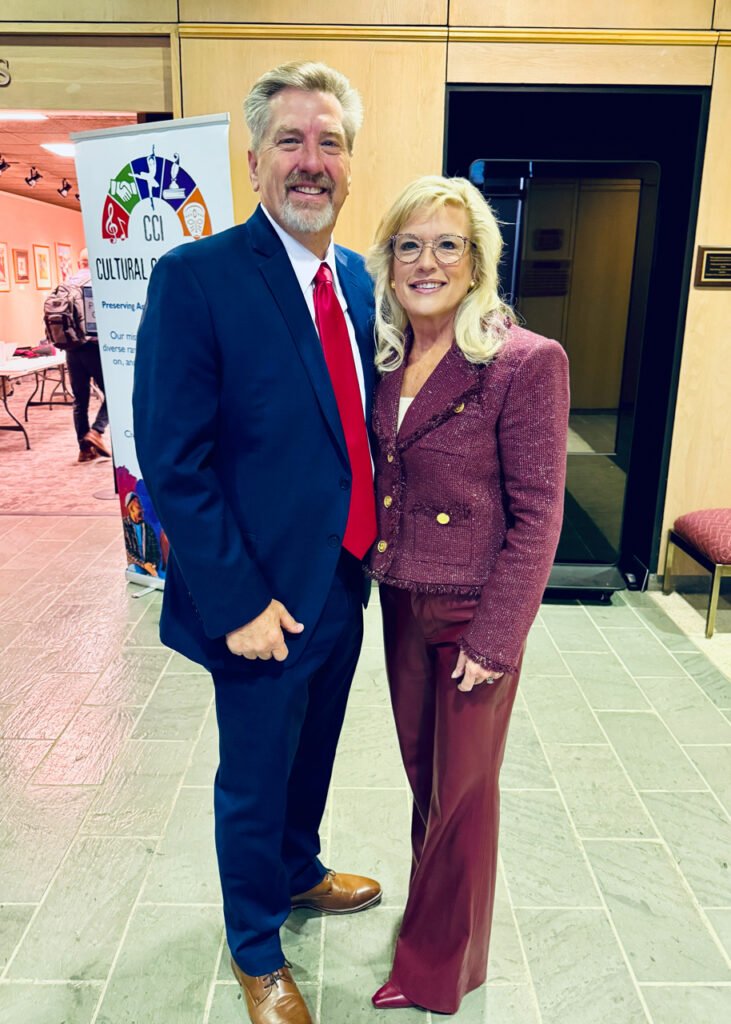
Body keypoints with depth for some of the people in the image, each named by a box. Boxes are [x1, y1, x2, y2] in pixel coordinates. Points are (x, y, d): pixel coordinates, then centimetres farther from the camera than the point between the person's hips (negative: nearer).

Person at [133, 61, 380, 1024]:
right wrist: (238, 602, -19)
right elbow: (172, 463, -19)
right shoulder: (195, 277, -17)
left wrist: (366, 548, 6)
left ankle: (299, 872, 57)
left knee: (313, 756, 27)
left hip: (344, 584, 7)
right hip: (264, 599, -6)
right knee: (254, 785, 16)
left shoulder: (356, 279, 5)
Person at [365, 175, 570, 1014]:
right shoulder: (384, 358, 3)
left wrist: (493, 638, -15)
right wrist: (371, 580, 3)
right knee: (422, 771, 21)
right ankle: (433, 906, 48)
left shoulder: (527, 362, -15)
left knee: (461, 789, 13)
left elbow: (537, 516, -15)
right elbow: (371, 482, 9)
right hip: (401, 604, 6)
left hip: (474, 613, -5)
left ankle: (440, 967, 37)